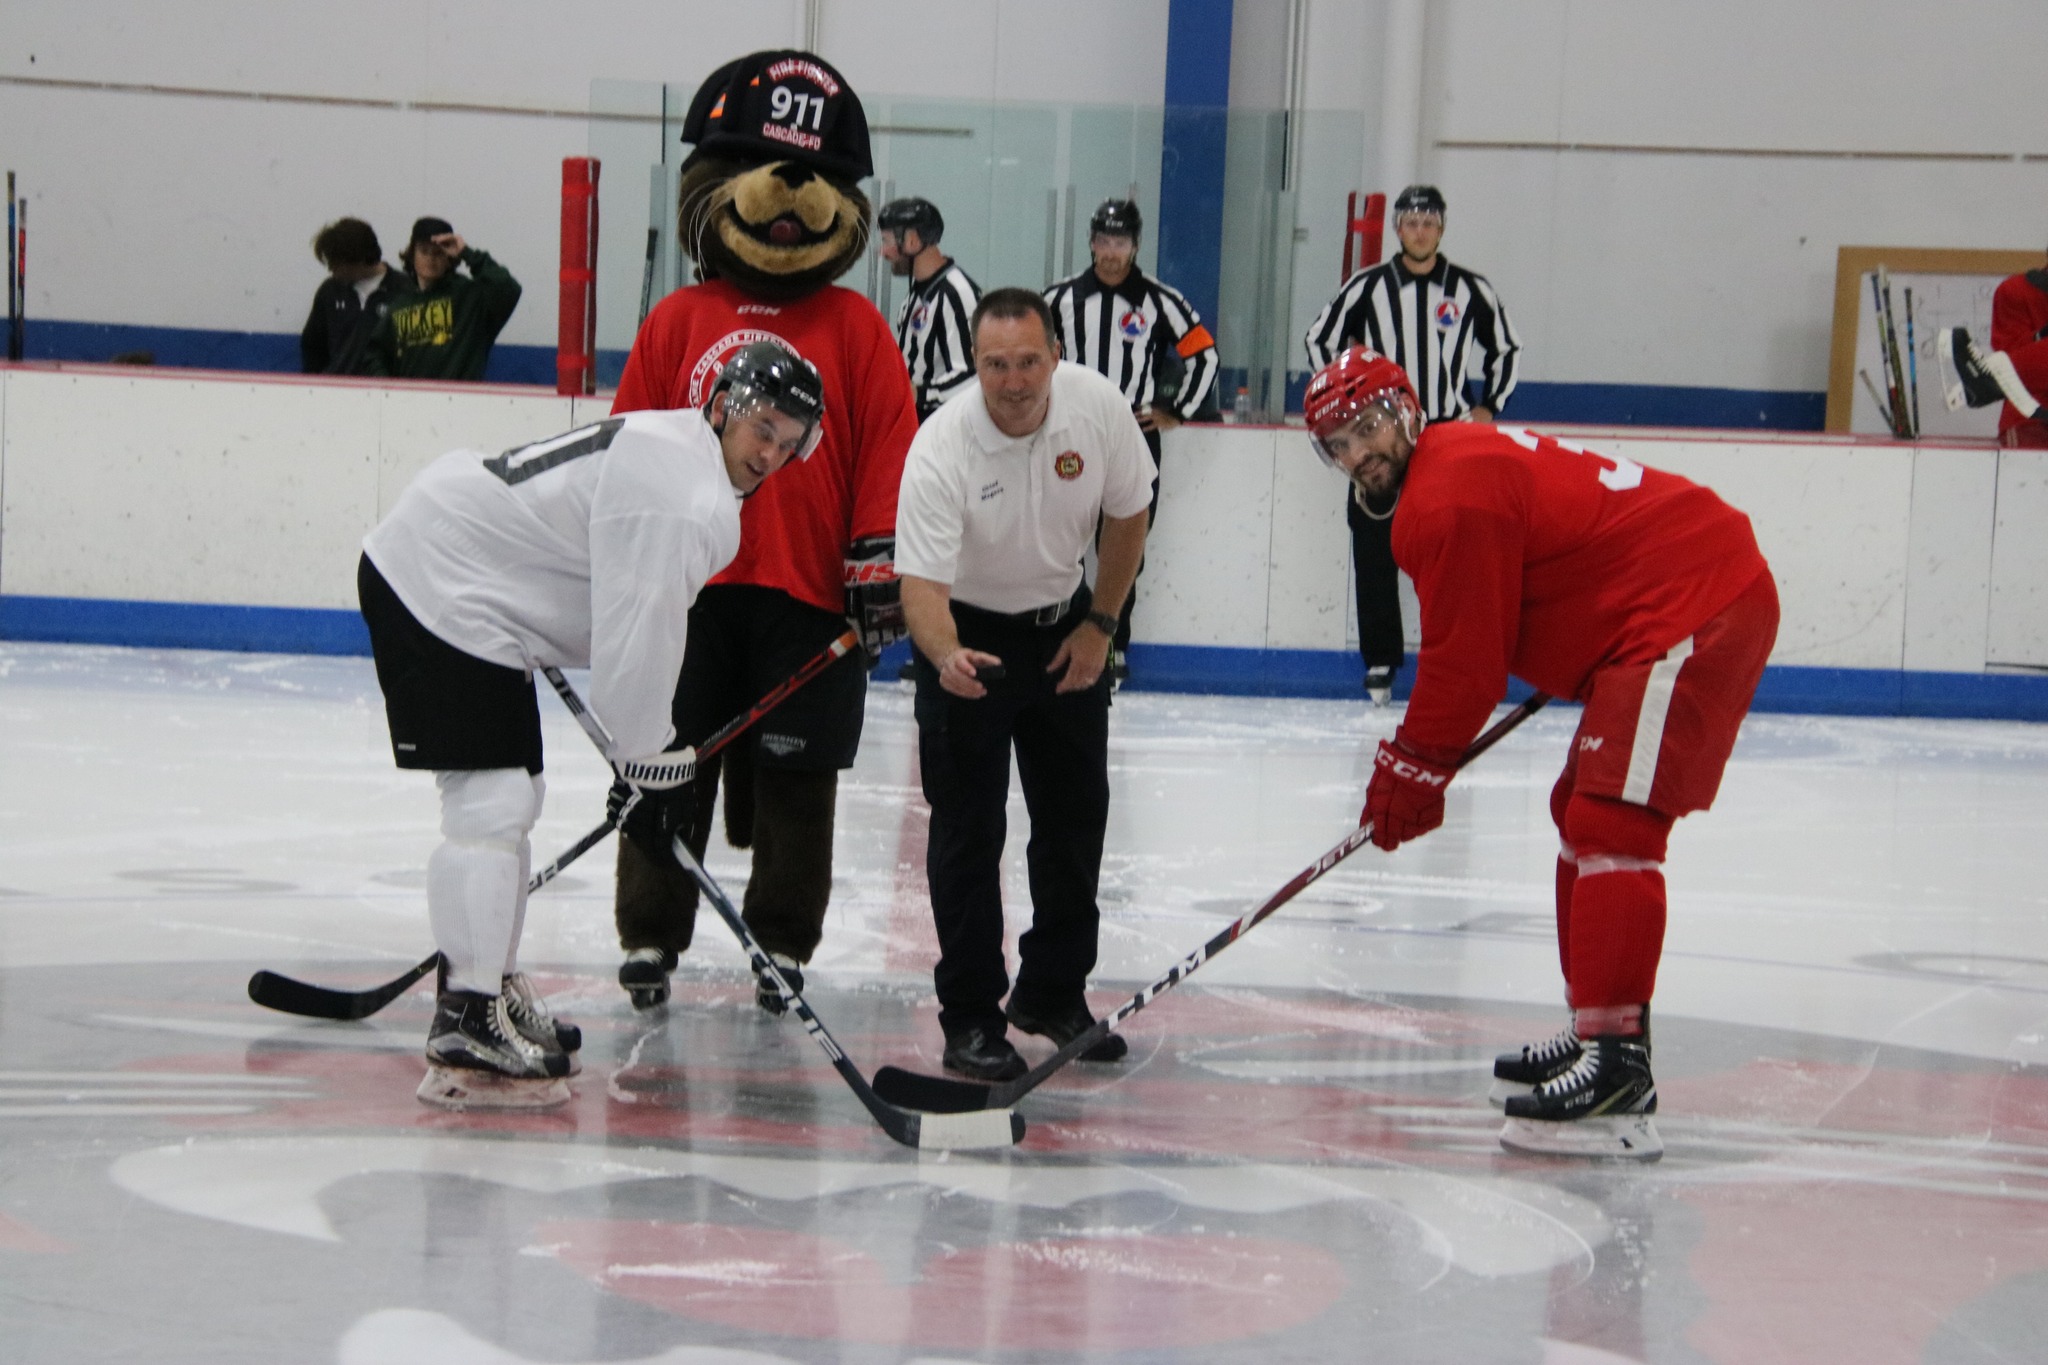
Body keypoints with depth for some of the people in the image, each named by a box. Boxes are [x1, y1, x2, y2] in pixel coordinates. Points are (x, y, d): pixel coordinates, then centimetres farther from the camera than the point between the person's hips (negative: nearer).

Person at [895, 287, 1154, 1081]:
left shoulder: (1098, 407, -18)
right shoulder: (941, 449, -29)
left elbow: (1127, 515, -1)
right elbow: (922, 584, -34)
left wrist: (1099, 625, -2)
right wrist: (945, 656, -53)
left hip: (1063, 628, 4)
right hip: (967, 632, -4)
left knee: (1077, 815, 11)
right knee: (967, 829, -6)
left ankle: (1054, 994, 27)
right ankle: (971, 1017, 3)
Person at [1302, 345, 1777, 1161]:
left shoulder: (1448, 499, -15)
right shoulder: (1464, 455, 18)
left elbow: (1463, 662, -12)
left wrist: (1411, 768, -1)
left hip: (1692, 613, -12)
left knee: (1612, 821, -20)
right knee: (1583, 812, 20)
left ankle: (1617, 1070, -28)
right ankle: (1597, 1032, 29)